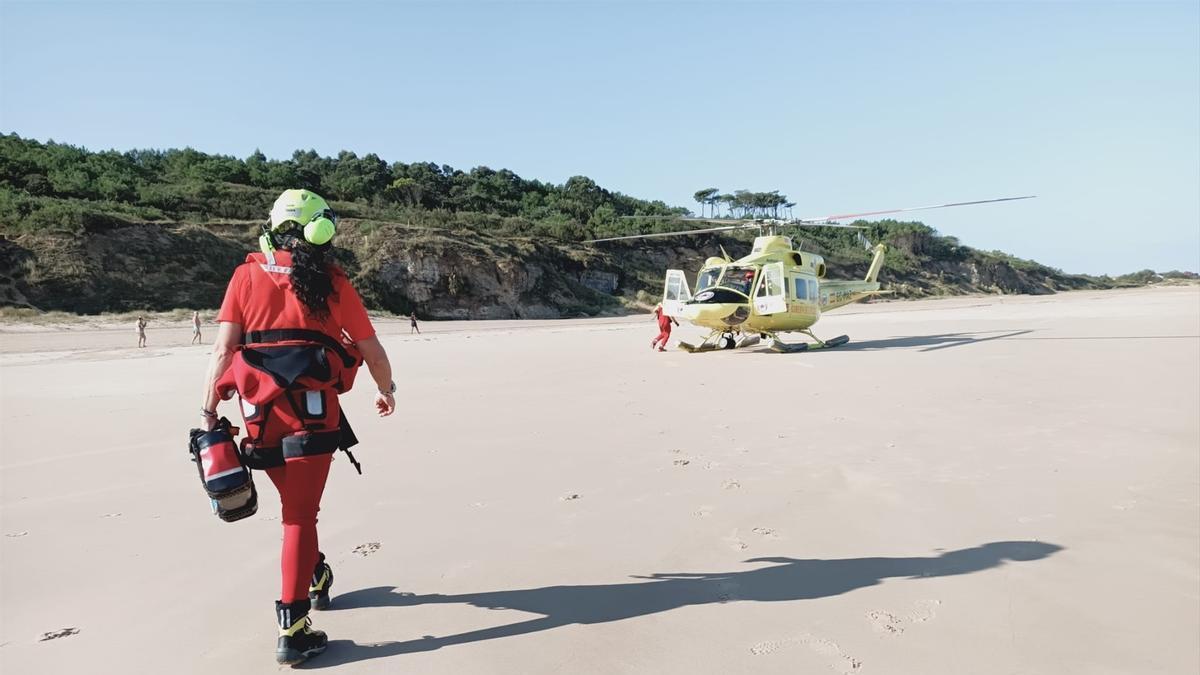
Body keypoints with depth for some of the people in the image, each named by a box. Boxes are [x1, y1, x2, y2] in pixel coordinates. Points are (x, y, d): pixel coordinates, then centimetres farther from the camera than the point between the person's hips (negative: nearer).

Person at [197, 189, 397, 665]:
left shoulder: (247, 275, 7)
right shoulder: (331, 281, 3)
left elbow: (223, 348, 0)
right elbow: (371, 350, 7)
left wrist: (208, 412, 1)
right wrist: (386, 390, 24)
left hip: (261, 413, 3)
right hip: (313, 411, -3)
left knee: (295, 502, 23)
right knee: (299, 515, 1)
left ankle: (316, 577, 44)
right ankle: (293, 631, -1)